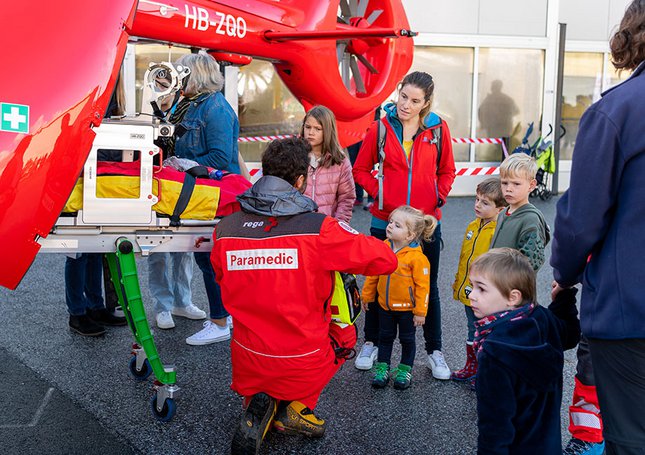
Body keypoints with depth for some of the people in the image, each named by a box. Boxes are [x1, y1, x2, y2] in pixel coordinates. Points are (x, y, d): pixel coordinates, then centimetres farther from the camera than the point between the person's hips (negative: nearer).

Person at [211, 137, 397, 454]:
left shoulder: (224, 229, -6)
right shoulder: (320, 229, -18)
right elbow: (386, 260, -10)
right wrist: (343, 253, 9)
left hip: (247, 368, 3)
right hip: (303, 369, -3)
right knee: (343, 332, 29)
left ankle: (260, 404, 7)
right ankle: (296, 406, 12)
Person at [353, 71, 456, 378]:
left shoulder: (438, 129, -1)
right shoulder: (380, 128, -3)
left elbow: (446, 171, 10)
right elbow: (361, 170, 4)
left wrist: (438, 198, -5)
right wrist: (379, 194, -8)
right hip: (386, 221, 0)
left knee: (428, 288, 11)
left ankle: (434, 352, 24)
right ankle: (371, 343, 30)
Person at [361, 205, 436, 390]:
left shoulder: (417, 257, -22)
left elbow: (422, 285, -17)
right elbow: (373, 273, 5)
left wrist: (420, 311, -15)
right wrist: (366, 296, 10)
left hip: (407, 308, -4)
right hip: (385, 306, 4)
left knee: (407, 339, 15)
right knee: (385, 337, 18)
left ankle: (405, 370, 32)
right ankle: (382, 368, 32)